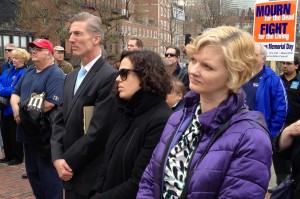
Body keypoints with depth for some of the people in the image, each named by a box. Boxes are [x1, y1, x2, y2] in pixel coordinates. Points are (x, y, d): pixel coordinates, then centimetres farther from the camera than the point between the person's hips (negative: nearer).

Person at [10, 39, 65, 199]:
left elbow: (50, 103, -23)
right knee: (32, 172, 18)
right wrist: (16, 108, -6)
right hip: (29, 131, 9)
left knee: (48, 174, 2)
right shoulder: (28, 72, 15)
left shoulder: (56, 74, -12)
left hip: (46, 134, -8)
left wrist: (26, 110, -13)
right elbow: (15, 93, 15)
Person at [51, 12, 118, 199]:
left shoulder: (109, 76, -17)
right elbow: (60, 121, 9)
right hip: (70, 173, 7)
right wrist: (57, 158, -5)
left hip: (93, 176, -7)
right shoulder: (71, 77, 10)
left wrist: (69, 162, -12)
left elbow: (98, 130, -21)